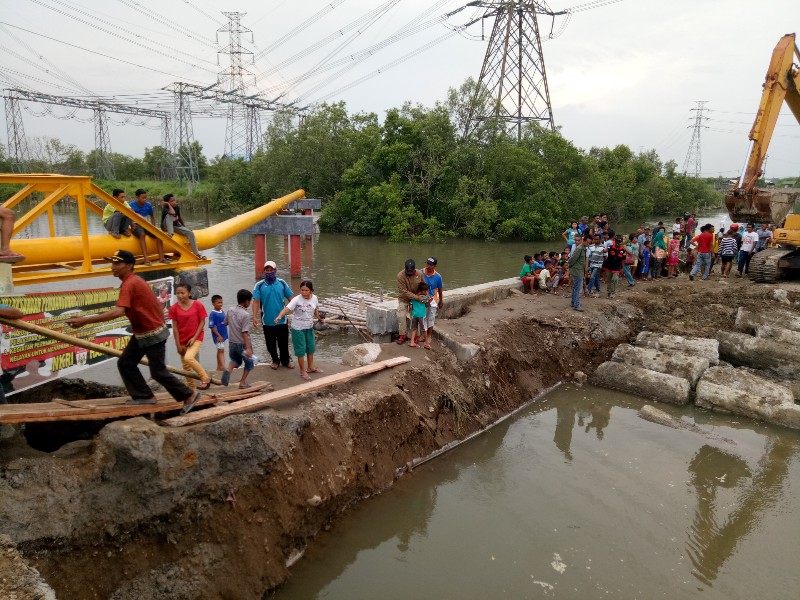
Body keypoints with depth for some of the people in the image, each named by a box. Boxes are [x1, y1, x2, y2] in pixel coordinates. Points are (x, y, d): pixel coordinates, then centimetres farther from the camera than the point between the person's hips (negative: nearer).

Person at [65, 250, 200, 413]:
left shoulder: (129, 284, -24)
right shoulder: (135, 281, 9)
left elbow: (118, 312, -38)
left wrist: (85, 320, -39)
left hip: (152, 335, -10)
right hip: (141, 334, 10)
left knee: (158, 372, -2)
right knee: (125, 363, 8)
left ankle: (189, 395, 11)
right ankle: (145, 396, 15)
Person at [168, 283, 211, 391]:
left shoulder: (198, 305, -11)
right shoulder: (174, 308, -5)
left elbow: (202, 322, -6)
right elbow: (175, 327, -3)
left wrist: (194, 338, -13)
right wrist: (178, 344, -4)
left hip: (196, 338, -4)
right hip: (182, 340, 4)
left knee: (188, 358, -25)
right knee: (185, 365, 8)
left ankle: (206, 378, -11)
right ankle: (190, 387, 21)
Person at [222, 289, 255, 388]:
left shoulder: (230, 310, 0)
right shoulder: (245, 314, -19)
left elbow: (225, 323, 15)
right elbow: (244, 332, -23)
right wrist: (248, 347, -23)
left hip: (232, 342, 6)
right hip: (242, 343, -6)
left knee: (235, 360, 25)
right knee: (249, 363, 16)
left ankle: (228, 370, -4)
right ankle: (243, 382, 17)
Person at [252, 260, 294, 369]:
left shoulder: (282, 283, -2)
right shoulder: (259, 285, -5)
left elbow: (290, 298, 0)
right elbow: (256, 302, -8)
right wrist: (255, 317, -16)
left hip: (281, 320, 0)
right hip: (267, 320, 0)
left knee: (283, 342, 10)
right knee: (270, 343, 12)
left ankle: (285, 360, 28)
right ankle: (275, 360, 31)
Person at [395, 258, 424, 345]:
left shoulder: (419, 274, -17)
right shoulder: (400, 276, -27)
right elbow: (404, 292, -28)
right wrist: (417, 297, -33)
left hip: (415, 298, 2)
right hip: (403, 299, -2)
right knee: (401, 316, -6)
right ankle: (403, 336, 6)